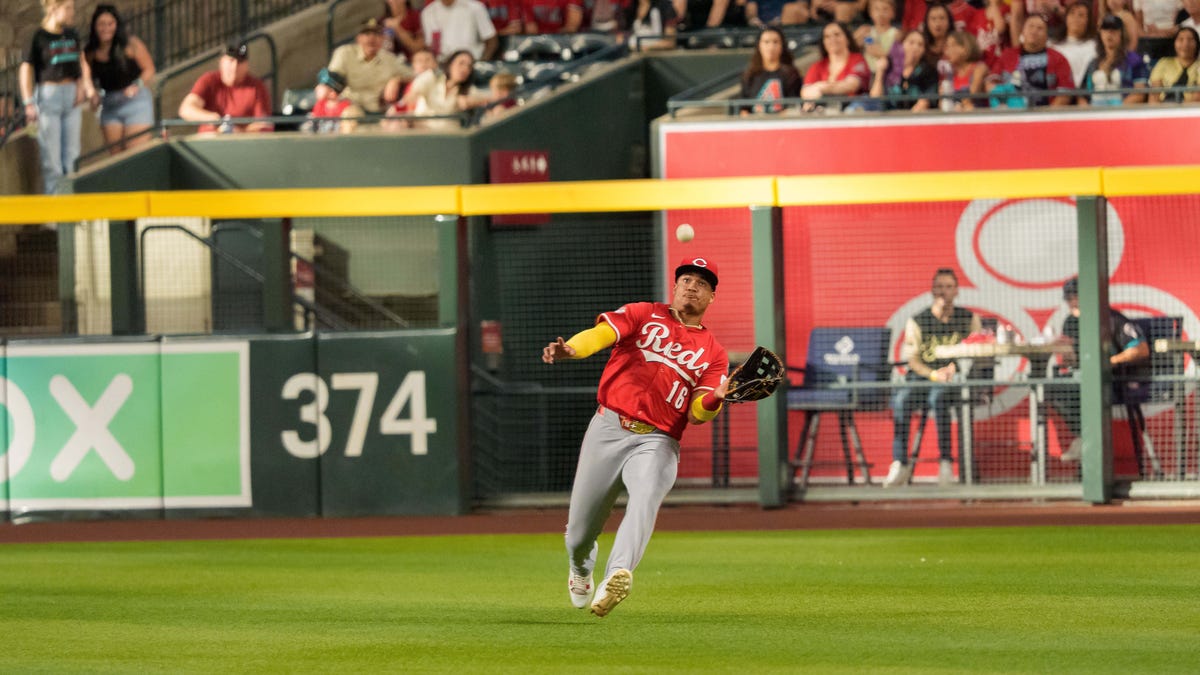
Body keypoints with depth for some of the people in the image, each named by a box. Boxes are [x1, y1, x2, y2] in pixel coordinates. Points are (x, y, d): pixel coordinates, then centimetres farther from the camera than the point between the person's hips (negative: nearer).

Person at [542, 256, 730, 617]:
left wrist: (715, 399, -23)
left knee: (645, 499, -32)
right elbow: (601, 334, -7)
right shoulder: (644, 314, 12)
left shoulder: (713, 353, 14)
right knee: (581, 529, 3)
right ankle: (580, 569, 39)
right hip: (608, 429, 0)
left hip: (657, 442, 0)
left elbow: (698, 413, 2)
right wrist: (570, 350, -29)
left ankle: (617, 576, -52)